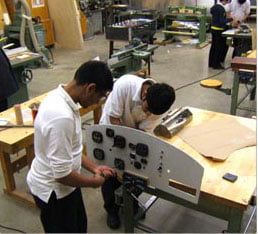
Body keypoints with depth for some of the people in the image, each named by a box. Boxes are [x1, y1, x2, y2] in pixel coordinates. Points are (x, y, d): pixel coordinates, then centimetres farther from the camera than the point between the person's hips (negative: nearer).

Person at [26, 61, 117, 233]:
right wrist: (94, 182, -13)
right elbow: (62, 174, -30)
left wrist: (94, 167, 7)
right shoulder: (61, 117, -35)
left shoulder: (60, 97, -4)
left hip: (64, 186, 9)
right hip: (54, 192, -8)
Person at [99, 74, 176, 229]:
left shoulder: (160, 103, -27)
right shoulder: (124, 85, -39)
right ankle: (111, 209, 25)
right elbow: (114, 118, -30)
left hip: (135, 131, 3)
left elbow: (145, 130, -19)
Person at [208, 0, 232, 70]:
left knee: (213, 46, 13)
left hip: (213, 28, 9)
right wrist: (231, 19, -14)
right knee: (220, 47, 0)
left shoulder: (214, 7, 9)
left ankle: (211, 63, 18)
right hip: (219, 30, -8)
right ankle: (216, 64, 5)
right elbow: (222, 21, -21)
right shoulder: (221, 9, -18)